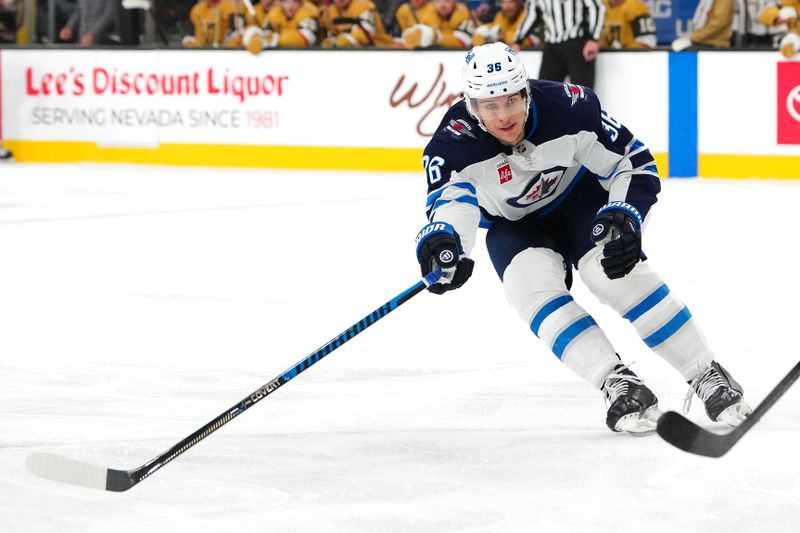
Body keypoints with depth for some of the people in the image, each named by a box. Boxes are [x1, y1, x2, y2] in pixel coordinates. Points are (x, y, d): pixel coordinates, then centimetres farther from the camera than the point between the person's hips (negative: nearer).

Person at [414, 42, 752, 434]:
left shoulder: (568, 107, -30)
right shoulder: (453, 144, -30)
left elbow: (636, 165, -19)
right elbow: (449, 201, -46)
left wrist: (625, 216, -35)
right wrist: (442, 243, -68)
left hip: (579, 198, -1)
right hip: (513, 224, 1)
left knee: (616, 271, -24)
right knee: (532, 283, -27)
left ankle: (707, 376, -16)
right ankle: (619, 386, -29)